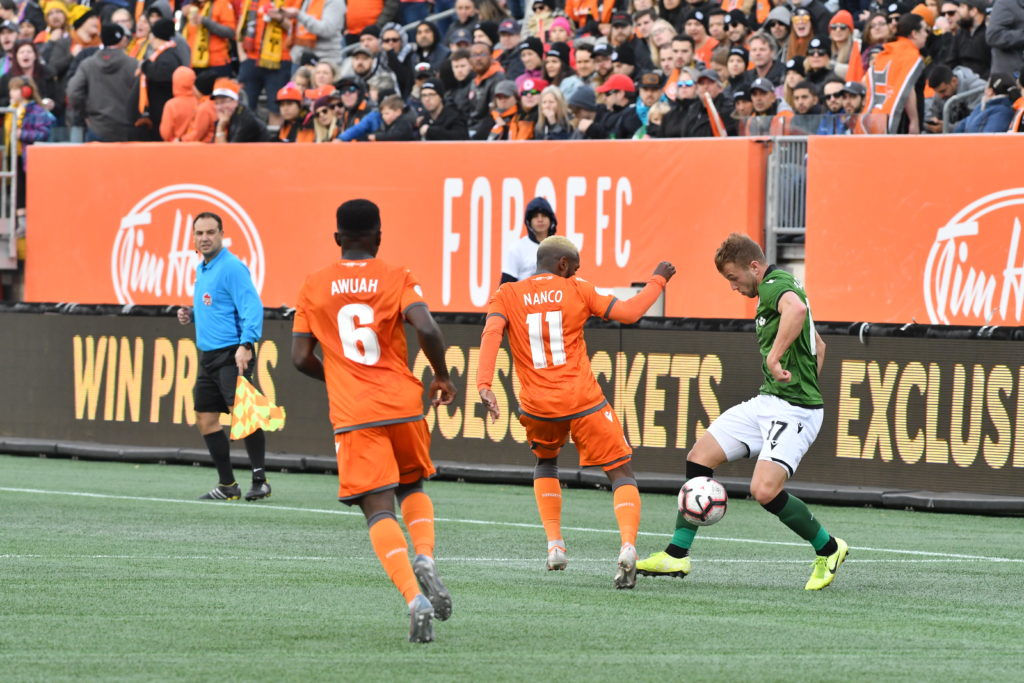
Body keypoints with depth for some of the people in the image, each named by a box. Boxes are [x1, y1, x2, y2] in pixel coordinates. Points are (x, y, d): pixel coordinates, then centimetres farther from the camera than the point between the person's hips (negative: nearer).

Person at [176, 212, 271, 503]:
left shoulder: (232, 268, -10)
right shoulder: (201, 270, 17)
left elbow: (251, 307, -17)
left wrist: (245, 344, -28)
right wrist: (191, 315, 10)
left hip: (232, 355, -9)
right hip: (209, 356, 9)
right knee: (205, 419, 8)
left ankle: (260, 481, -16)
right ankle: (227, 485, 15)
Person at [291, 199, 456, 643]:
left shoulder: (314, 287, 6)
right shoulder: (397, 279, 2)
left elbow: (300, 358, 6)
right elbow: (427, 329, -15)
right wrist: (441, 376, 3)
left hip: (352, 415, -1)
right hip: (403, 404, 1)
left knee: (378, 510, -5)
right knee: (413, 487, 25)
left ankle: (415, 599, -24)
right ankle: (425, 559, -4)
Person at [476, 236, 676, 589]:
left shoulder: (506, 296, 6)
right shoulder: (577, 291, 3)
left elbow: (491, 334, -11)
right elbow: (629, 312, 4)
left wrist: (484, 383, -21)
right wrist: (658, 281, 19)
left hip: (538, 407, 2)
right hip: (584, 401, -2)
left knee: (545, 461, 32)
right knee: (621, 472, 6)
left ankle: (554, 545, 18)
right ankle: (627, 547, -19)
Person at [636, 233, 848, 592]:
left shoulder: (775, 286, -15)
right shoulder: (774, 290, 17)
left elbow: (797, 308, -42)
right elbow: (818, 346, 30)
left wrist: (774, 357, -40)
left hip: (793, 411, -11)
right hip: (766, 402, 11)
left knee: (764, 490, -22)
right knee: (700, 455, 7)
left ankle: (828, 550, 0)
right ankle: (676, 555, 12)